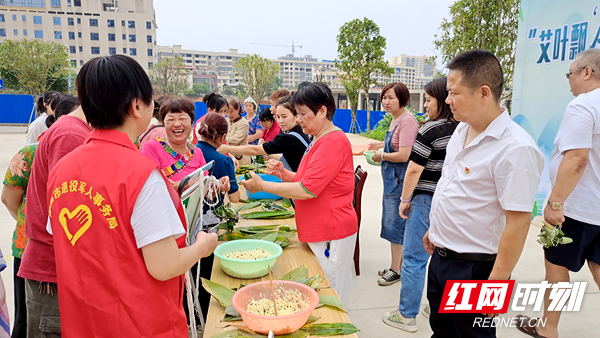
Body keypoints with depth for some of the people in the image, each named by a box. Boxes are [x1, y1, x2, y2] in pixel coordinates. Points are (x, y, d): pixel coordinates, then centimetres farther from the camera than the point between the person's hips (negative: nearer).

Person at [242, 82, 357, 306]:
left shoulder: (333, 141, -19)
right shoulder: (319, 140, 13)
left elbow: (307, 190, -23)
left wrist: (262, 186, -15)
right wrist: (284, 174, 0)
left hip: (331, 234, -9)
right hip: (318, 231, 10)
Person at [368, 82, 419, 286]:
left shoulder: (407, 121, -19)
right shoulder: (395, 119, 11)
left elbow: (403, 155, -23)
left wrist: (381, 156, -11)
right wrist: (381, 145, 12)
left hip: (400, 179, -10)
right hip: (391, 178, 10)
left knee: (395, 222, -1)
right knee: (392, 222, 17)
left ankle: (395, 270, 14)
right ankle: (399, 265, 31)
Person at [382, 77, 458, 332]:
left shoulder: (431, 130, -14)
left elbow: (414, 169, -15)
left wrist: (404, 200, -5)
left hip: (427, 201, -8)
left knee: (414, 259, 2)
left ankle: (407, 316, 13)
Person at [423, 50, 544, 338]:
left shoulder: (515, 148, -24)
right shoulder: (461, 130, 3)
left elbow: (518, 224, -24)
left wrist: (495, 286, -21)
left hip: (474, 268, -8)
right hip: (441, 257, 8)